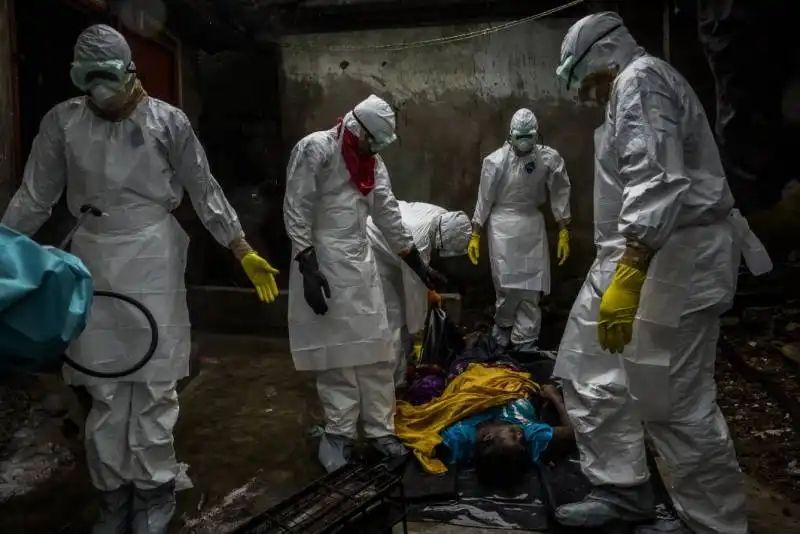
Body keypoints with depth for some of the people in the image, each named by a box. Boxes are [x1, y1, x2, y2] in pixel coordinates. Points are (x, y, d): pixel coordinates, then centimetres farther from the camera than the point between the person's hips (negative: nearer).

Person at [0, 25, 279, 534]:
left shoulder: (167, 120, -4)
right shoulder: (63, 121, 2)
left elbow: (205, 191, -1)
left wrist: (245, 252, -4)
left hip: (153, 259, -2)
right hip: (93, 260, 3)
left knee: (154, 380, 2)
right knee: (104, 386, 8)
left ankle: (154, 489, 18)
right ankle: (115, 491, 24)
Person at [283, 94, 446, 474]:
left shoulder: (372, 161, 12)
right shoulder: (314, 149, -10)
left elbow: (388, 214, 15)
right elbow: (296, 212, -13)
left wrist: (418, 264, 14)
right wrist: (308, 267, -19)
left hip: (360, 262, 7)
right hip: (323, 262, -6)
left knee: (375, 348, 6)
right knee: (334, 350, 0)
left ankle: (379, 428, 18)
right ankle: (339, 432, 15)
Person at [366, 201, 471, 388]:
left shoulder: (443, 217, -14)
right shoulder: (418, 240, -37)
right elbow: (414, 290, -24)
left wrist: (429, 290, 9)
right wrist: (417, 330, -12)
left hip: (389, 250, 9)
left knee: (402, 310, 11)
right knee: (391, 315, -13)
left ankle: (399, 375, 22)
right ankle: (391, 384, -4)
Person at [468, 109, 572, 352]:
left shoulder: (549, 158, -5)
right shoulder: (496, 160, -9)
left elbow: (560, 195, 1)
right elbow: (484, 199, -3)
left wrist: (564, 232, -1)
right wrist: (475, 235, -1)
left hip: (533, 224, 2)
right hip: (502, 225, -2)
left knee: (531, 287, 0)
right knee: (507, 284, 0)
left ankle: (525, 342, 10)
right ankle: (502, 328, 26)